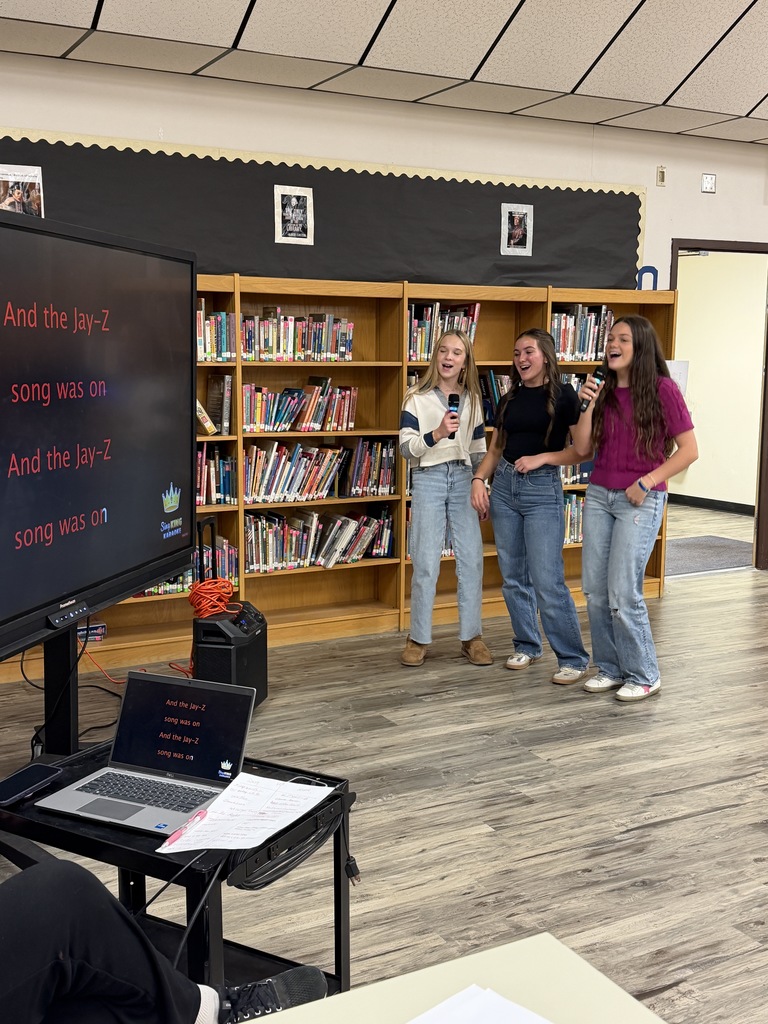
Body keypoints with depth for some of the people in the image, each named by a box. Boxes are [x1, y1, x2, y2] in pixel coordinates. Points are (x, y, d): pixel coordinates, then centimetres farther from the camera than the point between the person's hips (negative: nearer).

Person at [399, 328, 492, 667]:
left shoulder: (472, 400, 12)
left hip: (463, 479, 3)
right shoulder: (417, 398, -1)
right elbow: (406, 447, -7)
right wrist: (437, 434, -22)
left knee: (472, 561, 0)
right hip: (428, 479, -3)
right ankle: (418, 638, 9)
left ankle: (472, 636, 12)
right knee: (426, 563, -3)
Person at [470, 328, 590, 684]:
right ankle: (527, 646, 26)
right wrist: (479, 478, 0)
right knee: (513, 577, 11)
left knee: (547, 581, -8)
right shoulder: (509, 399, 11)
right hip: (504, 486, 6)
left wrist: (542, 457, -18)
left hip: (543, 488, -6)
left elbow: (582, 449, -8)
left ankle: (574, 658, 3)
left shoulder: (564, 396, -6)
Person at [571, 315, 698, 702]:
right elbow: (583, 446, 4)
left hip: (641, 499, -6)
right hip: (599, 494, 6)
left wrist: (647, 482, -12)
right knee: (595, 589, 6)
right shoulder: (604, 390, 8)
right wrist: (588, 405, -8)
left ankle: (644, 676, 9)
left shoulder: (662, 389, -7)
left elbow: (688, 449, -8)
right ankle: (610, 668, 20)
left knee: (623, 591, -8)